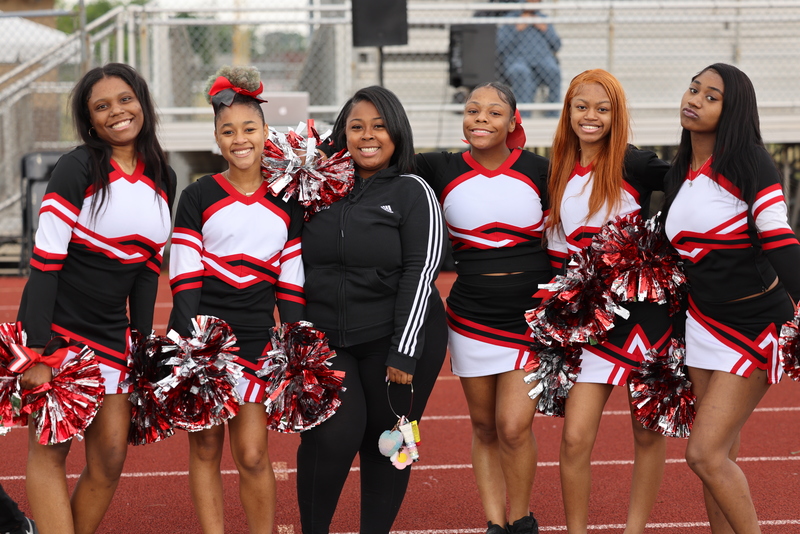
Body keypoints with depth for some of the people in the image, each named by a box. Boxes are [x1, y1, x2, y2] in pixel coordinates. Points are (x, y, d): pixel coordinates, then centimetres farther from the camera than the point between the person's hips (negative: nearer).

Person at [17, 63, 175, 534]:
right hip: (56, 326, -5)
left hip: (111, 333, 6)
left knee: (111, 457, 2)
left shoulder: (163, 180, 7)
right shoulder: (79, 168, -11)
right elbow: (46, 259, -14)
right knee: (49, 450, -4)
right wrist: (37, 348, -19)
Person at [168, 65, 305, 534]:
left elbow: (291, 283, 12)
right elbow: (185, 276, -4)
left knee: (253, 455, -2)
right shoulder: (198, 197, 1)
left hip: (256, 341, 1)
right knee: (205, 448, 3)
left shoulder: (286, 204, 10)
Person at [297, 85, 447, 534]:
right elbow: (298, 265, 15)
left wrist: (404, 351, -14)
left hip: (395, 338, -2)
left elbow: (420, 273, -8)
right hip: (327, 340, 2)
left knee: (386, 443, 4)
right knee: (333, 434, -16)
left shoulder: (412, 193, -2)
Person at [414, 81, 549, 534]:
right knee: (484, 426, 10)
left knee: (514, 426, -9)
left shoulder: (539, 171, -2)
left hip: (533, 315, -2)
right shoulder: (442, 171, -1)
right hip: (471, 319, 2)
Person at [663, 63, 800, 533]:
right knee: (721, 458, 8)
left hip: (755, 324, -7)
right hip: (704, 323, 7)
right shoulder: (680, 172, 8)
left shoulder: (750, 162, -13)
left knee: (705, 453, -11)